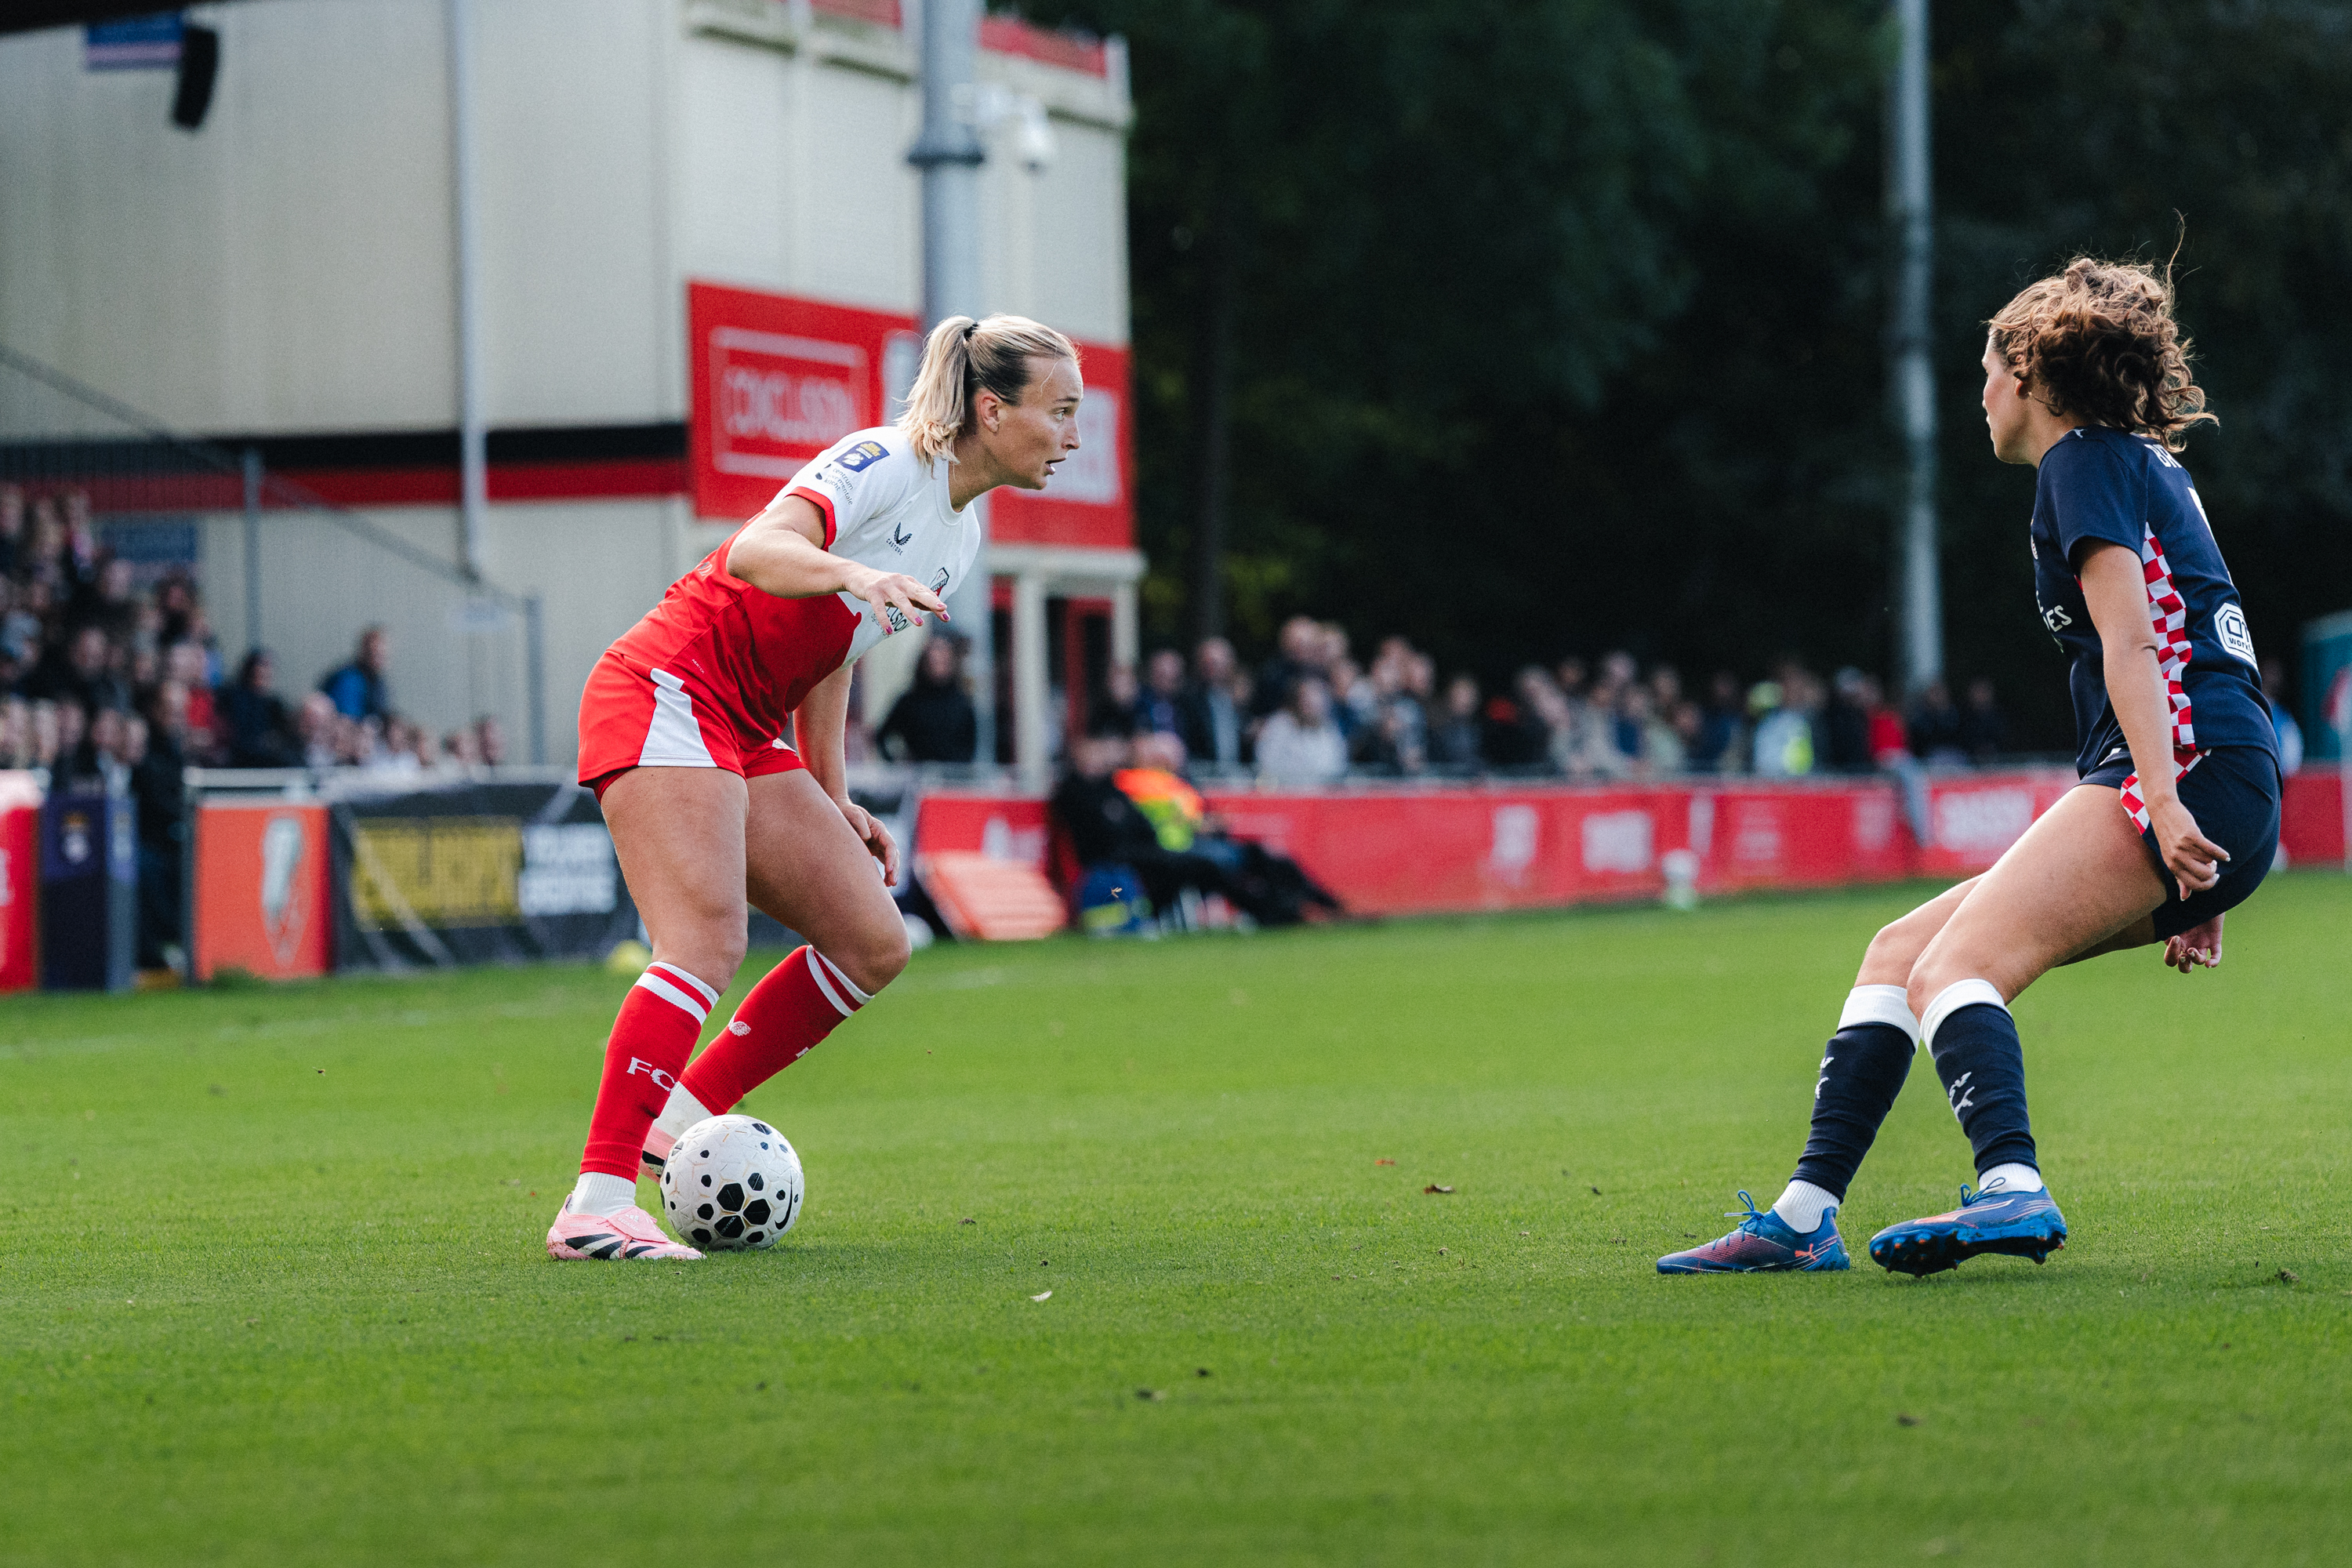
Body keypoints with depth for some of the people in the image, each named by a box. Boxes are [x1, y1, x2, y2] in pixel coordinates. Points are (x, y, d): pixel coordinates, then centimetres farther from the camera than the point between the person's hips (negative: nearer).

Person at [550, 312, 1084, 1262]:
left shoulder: (961, 534, 14)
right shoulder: (885, 465, -14)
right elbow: (755, 552, -31)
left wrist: (834, 802, 22)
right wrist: (857, 576, -49)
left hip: (746, 737, 9)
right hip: (666, 694, -9)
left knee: (873, 946, 0)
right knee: (708, 944, -24)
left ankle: (679, 1117, 8)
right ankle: (597, 1203, -28)